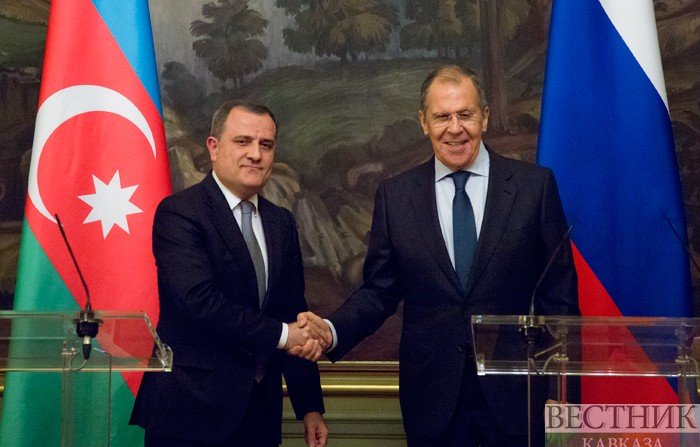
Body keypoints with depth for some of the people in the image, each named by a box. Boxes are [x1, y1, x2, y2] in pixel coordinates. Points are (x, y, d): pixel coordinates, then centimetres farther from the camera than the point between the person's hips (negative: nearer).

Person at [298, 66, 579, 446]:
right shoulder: (394, 196, 2)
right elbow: (379, 291, 5)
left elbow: (559, 293, 0)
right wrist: (332, 331, -14)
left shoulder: (534, 185, -2)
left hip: (514, 390, -1)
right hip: (432, 396, 1)